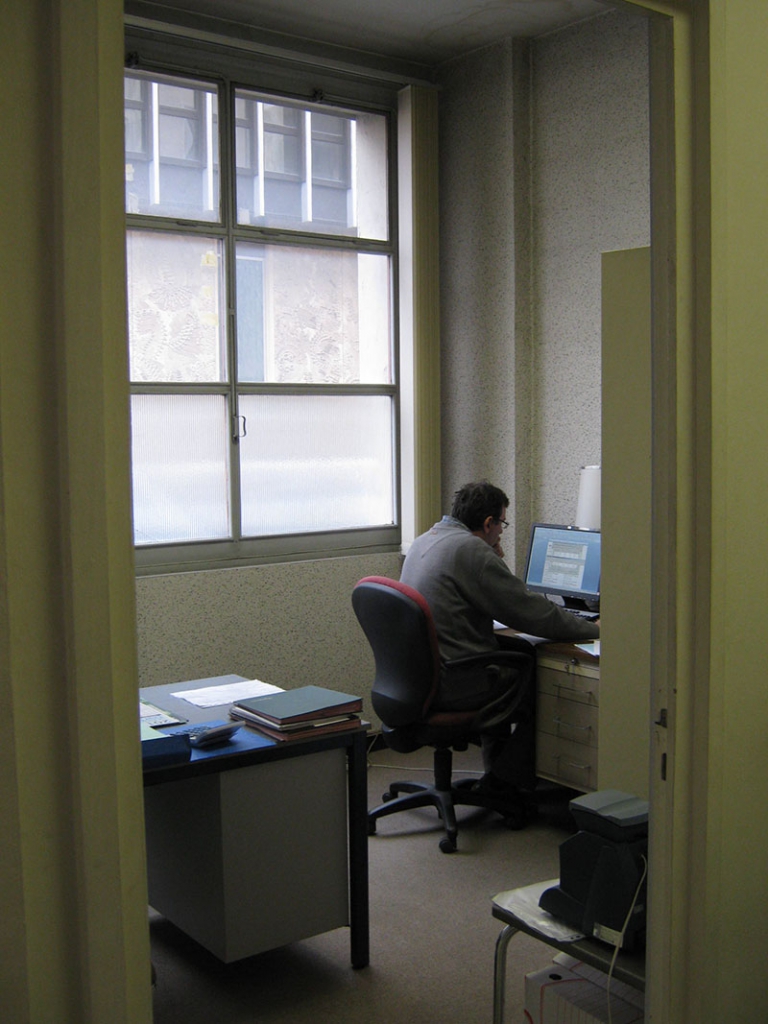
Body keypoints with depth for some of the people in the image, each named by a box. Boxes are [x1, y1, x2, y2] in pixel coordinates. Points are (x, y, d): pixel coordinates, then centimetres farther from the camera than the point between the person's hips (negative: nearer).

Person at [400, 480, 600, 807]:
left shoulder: (424, 540, 12)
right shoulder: (472, 550, -17)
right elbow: (533, 613, -14)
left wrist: (494, 562, 13)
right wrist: (592, 629, -2)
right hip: (455, 685, -9)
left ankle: (498, 769, 28)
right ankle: (505, 780, 13)